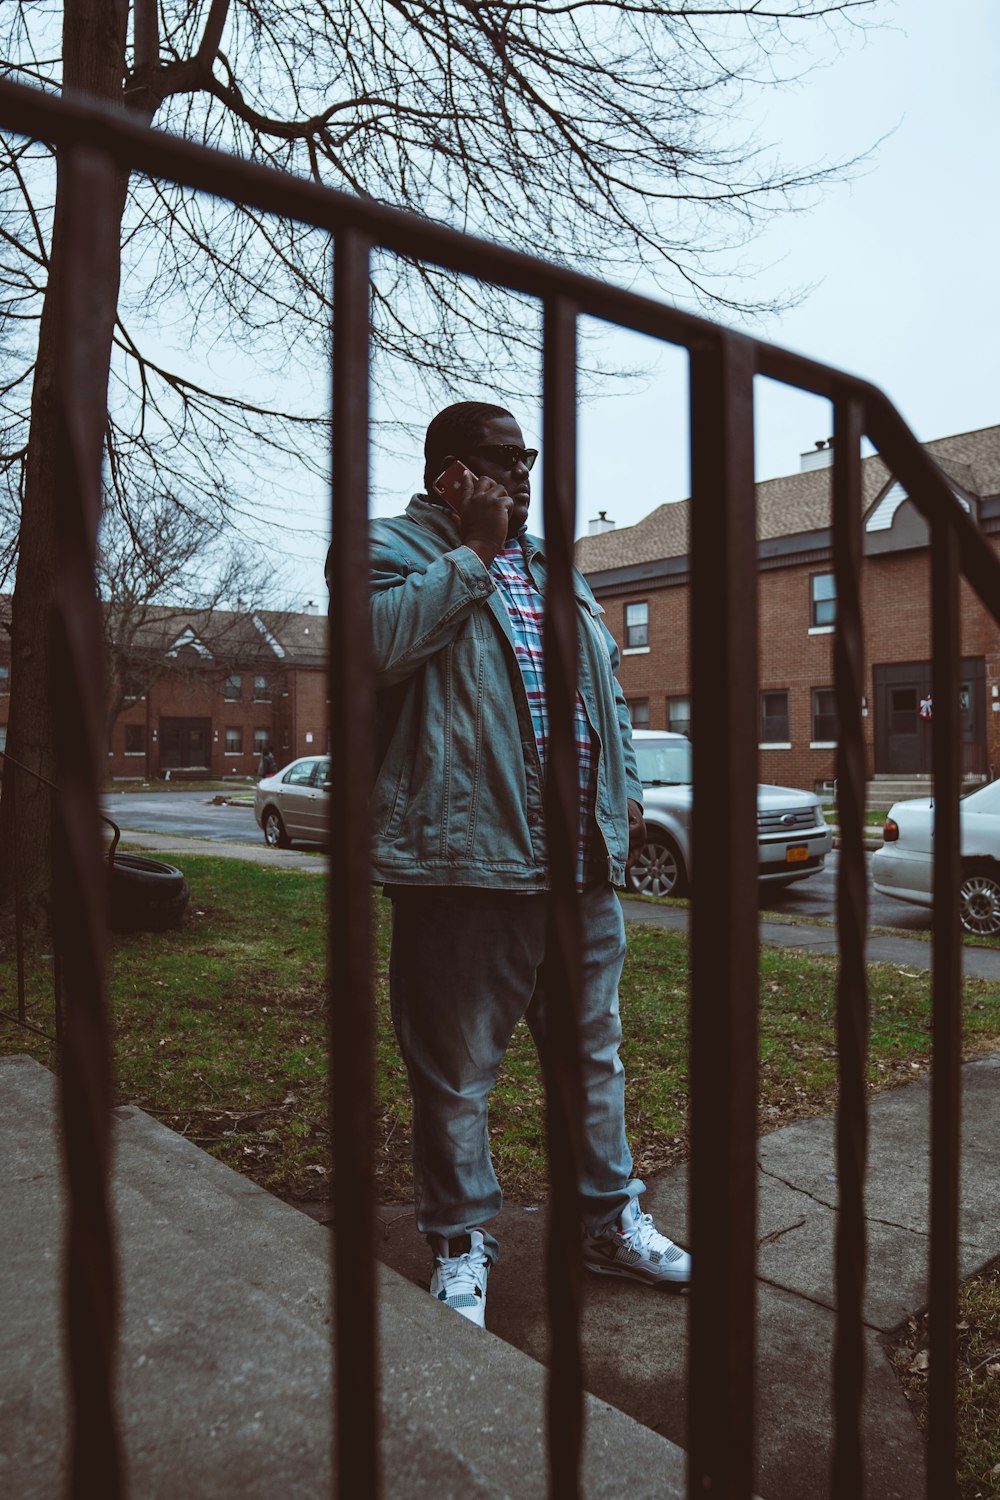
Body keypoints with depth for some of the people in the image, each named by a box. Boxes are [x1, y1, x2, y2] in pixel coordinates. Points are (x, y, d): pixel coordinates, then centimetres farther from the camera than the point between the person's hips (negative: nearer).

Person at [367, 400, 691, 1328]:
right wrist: (474, 549, -13)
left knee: (595, 1050, 17)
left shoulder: (553, 567, 21)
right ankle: (460, 1244, 26)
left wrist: (626, 789, 16)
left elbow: (607, 682, 25)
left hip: (583, 856, 7)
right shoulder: (397, 547, 0)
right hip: (465, 856, -6)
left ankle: (609, 1219, 35)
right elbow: (381, 640, -22)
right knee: (455, 1069, 6)